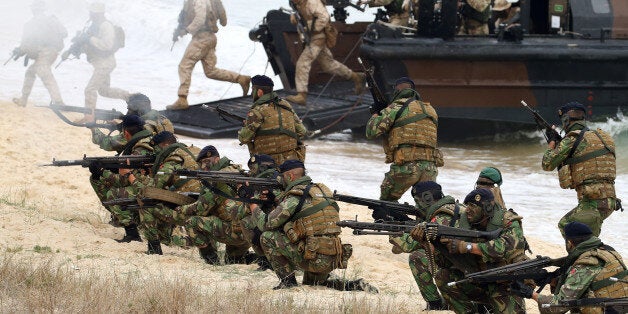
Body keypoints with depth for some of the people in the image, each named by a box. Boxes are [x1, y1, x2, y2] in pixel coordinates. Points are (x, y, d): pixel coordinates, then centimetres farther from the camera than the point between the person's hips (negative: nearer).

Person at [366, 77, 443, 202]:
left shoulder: (396, 107, 2)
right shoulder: (430, 110, 19)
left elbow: (372, 132, -3)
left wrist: (376, 115, 18)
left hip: (406, 167, -4)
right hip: (430, 168, 4)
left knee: (386, 200, 17)